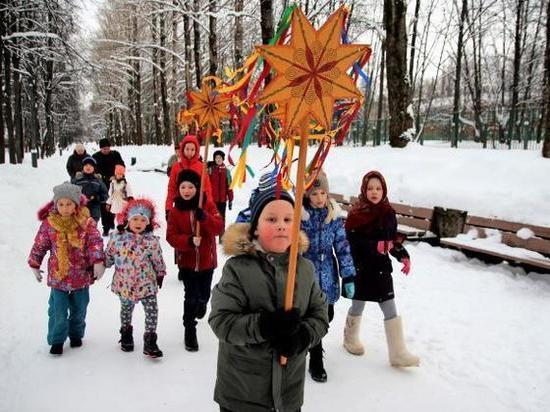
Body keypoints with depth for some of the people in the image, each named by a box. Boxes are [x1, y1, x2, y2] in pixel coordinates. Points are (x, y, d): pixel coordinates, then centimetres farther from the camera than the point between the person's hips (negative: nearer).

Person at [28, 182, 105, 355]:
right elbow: (39, 246, 5)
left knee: (79, 310, 15)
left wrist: (98, 262, -22)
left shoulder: (86, 222, -8)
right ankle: (57, 340, 22)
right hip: (58, 276, 0)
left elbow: (95, 242, -11)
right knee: (58, 312, 2)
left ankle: (76, 334, 37)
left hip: (81, 275, 1)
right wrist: (34, 265, 11)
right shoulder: (49, 223, -6)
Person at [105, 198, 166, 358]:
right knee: (126, 310, 21)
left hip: (146, 284, -1)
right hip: (124, 284, 1)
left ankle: (150, 342, 10)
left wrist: (160, 274, 9)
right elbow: (108, 256, 5)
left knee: (152, 311, -3)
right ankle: (126, 334, 45)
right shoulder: (117, 238, -10)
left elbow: (158, 260, 0)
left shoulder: (152, 241, -12)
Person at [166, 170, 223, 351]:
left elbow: (219, 228, -16)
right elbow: (171, 236, -9)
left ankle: (201, 305, 52)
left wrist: (204, 217, -33)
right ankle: (190, 329, 14)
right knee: (191, 296, -3)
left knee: (203, 295, 15)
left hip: (206, 260, 1)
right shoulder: (175, 211, -5)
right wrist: (189, 241, -27)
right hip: (187, 261, -1)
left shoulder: (208, 206, -6)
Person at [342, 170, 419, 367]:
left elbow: (393, 240, 11)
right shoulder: (356, 214, -12)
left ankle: (398, 353, 12)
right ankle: (350, 339, 40)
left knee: (391, 310, 4)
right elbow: (352, 242, -18)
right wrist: (375, 246, -26)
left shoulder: (388, 213, 2)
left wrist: (403, 256, -3)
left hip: (381, 269, 4)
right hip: (361, 269, -3)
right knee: (358, 306, 14)